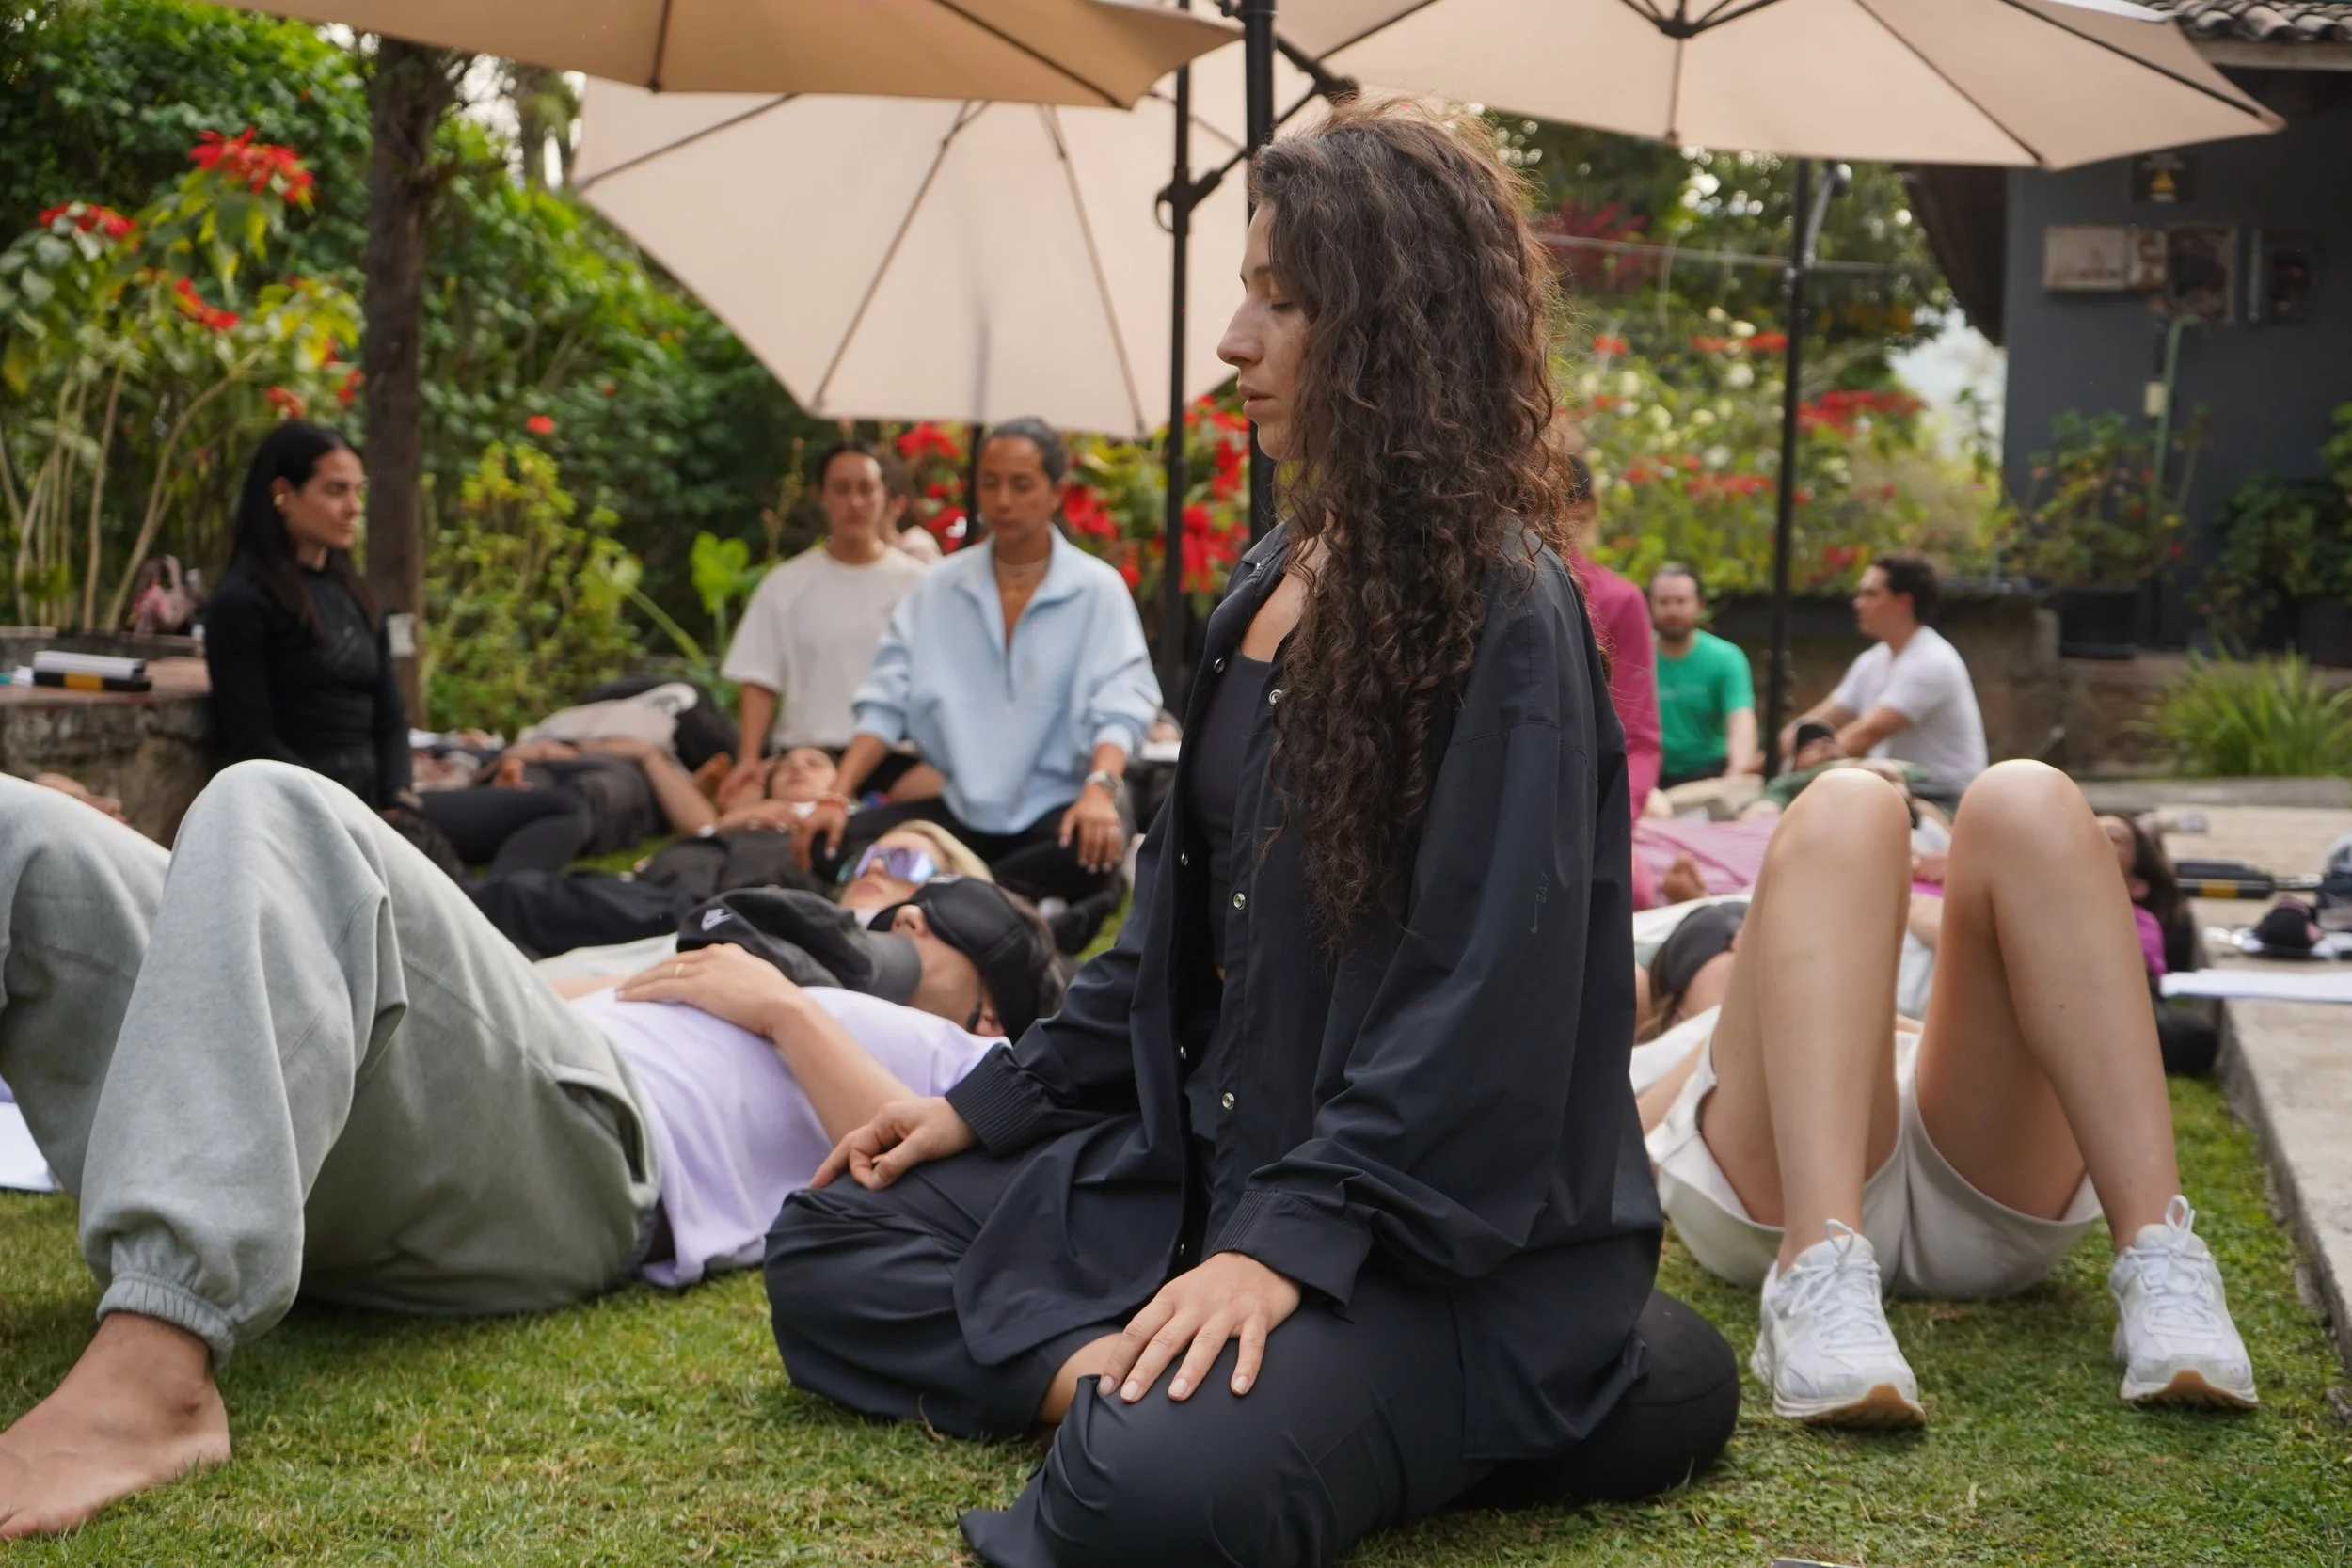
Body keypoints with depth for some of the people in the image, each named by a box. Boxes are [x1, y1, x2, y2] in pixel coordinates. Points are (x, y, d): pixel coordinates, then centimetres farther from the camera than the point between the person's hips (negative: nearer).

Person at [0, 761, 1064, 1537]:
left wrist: (785, 1008, 6)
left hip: (576, 1137, -7)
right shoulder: (746, 974, 45)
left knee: (274, 812, -30)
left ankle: (150, 1374, -45)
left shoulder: (976, 1065, 26)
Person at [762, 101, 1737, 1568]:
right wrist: (991, 1103, 13)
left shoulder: (1502, 610, -16)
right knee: (831, 1256, 6)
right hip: (1213, 1154, 9)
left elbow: (1489, 990, -22)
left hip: (1444, 1222, -9)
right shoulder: (1277, 577, 11)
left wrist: (1292, 1235, -28)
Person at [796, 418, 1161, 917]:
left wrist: (1100, 787, -32)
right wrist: (836, 798, -8)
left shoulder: (1097, 588, 0)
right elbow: (887, 703, 6)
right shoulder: (938, 587, 10)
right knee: (836, 844, -20)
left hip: (1054, 808, -3)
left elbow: (1120, 707, -12)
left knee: (1097, 848, -38)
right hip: (958, 809, 3)